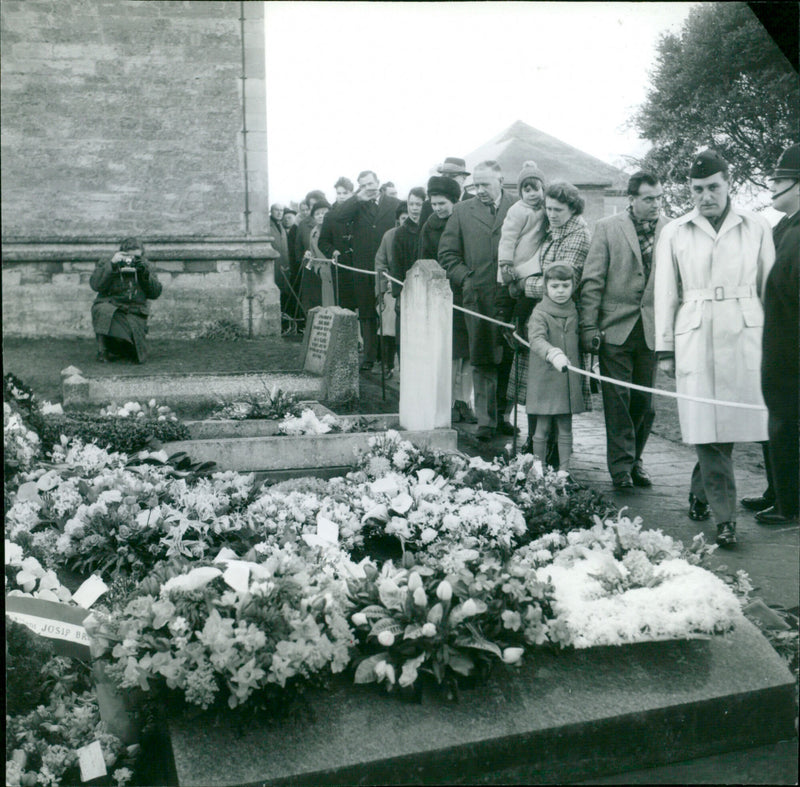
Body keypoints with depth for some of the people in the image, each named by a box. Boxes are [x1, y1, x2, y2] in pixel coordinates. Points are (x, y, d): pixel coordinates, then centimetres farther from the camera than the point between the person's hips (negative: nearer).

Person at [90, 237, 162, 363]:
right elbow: (95, 284, -15)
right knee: (103, 310, -40)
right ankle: (104, 350, -16)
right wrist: (112, 264, -20)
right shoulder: (107, 265, 5)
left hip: (135, 315, 2)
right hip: (111, 307, -2)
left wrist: (145, 273, -10)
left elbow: (155, 293, 4)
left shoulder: (144, 267, 13)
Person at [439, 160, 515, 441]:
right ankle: (485, 420, 5)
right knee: (483, 362, 0)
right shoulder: (462, 211, 11)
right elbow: (447, 253, 12)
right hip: (478, 296, 1)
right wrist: (465, 278, 0)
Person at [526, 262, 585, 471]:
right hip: (544, 380, -4)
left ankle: (564, 471, 15)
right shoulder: (540, 313, -8)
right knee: (542, 428, 4)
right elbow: (536, 340, -25)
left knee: (565, 429, 8)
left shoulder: (574, 313, 10)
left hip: (568, 381, 5)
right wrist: (554, 354, -42)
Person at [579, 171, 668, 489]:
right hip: (615, 327, -2)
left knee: (644, 400, 8)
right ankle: (621, 466, 8)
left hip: (651, 329, 2)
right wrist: (589, 327, -6)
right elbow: (592, 282, -1)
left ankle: (634, 460, 24)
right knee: (617, 399, 0)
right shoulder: (607, 228, -1)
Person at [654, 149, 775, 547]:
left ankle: (700, 491, 26)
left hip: (745, 339, 1)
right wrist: (665, 349, 5)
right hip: (695, 341, -1)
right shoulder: (674, 233, 8)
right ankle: (724, 518, -1)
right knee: (706, 428, -6)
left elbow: (770, 286, 11)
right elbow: (665, 295, 9)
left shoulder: (756, 227, 9)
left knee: (732, 423, 1)